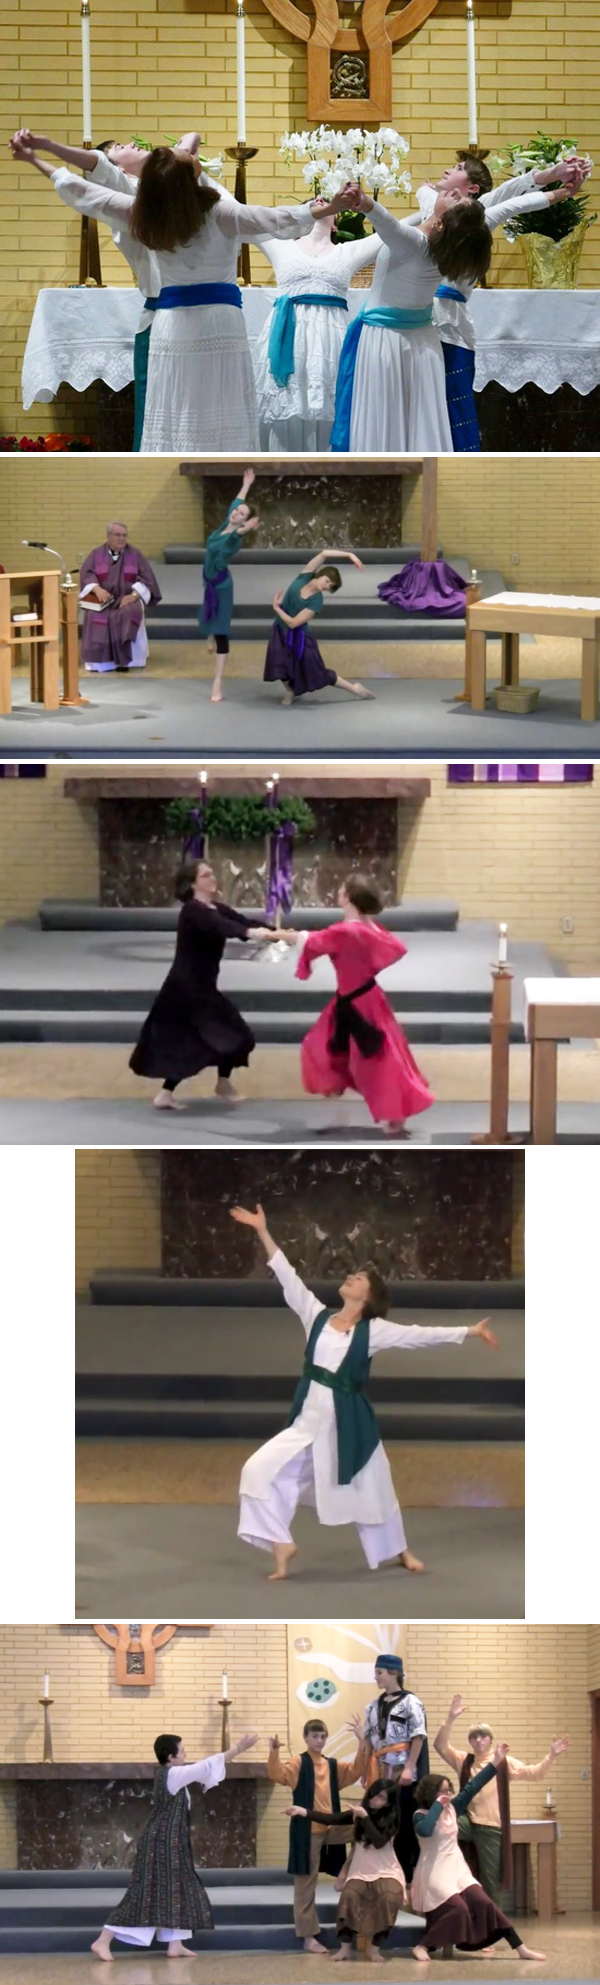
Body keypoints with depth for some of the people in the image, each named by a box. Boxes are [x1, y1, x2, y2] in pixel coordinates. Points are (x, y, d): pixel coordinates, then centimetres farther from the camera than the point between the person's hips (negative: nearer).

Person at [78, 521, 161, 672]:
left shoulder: (135, 554, 5)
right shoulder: (96, 554, 7)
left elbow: (146, 579, -1)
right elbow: (86, 575, -3)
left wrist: (133, 595, -19)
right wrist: (97, 589, -24)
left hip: (127, 599, 0)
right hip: (103, 599, 0)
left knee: (131, 612, -35)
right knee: (95, 617, -33)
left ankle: (124, 659, -29)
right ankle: (100, 660, -29)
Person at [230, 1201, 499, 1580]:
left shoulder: (373, 1331, -4)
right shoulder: (318, 1316, 3)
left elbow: (420, 1335, -5)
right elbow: (288, 1277, 0)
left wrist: (470, 1331, -10)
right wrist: (264, 1233, -5)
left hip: (348, 1423, -2)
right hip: (309, 1420, 2)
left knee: (371, 1489, 13)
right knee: (261, 1470, -13)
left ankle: (401, 1551, 38)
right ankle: (283, 1544, 0)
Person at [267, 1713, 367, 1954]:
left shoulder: (333, 1765, 12)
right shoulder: (298, 1764, -4)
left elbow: (355, 1772, -1)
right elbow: (276, 1775, -19)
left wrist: (361, 1744, -11)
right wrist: (274, 1752, -36)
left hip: (332, 1830, 4)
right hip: (307, 1831, -4)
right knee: (306, 1883, -1)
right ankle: (308, 1936, 6)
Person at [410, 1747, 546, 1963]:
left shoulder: (452, 1809, 8)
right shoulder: (421, 1816, -10)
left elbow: (472, 1788, 9)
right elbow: (425, 1831, -33)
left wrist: (495, 1763, 5)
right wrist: (437, 1805, -22)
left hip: (457, 1869, 7)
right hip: (435, 1874, -7)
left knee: (484, 1903, -5)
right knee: (458, 1909, -24)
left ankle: (520, 1947, -8)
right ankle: (422, 1946, -13)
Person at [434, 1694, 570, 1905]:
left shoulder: (504, 1762, 4)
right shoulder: (464, 1761, 9)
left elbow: (535, 1774, -1)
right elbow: (441, 1745, -3)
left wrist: (551, 1756, -18)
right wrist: (451, 1718, -15)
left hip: (492, 1828, -1)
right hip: (468, 1822, 1)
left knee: (491, 1881, 2)